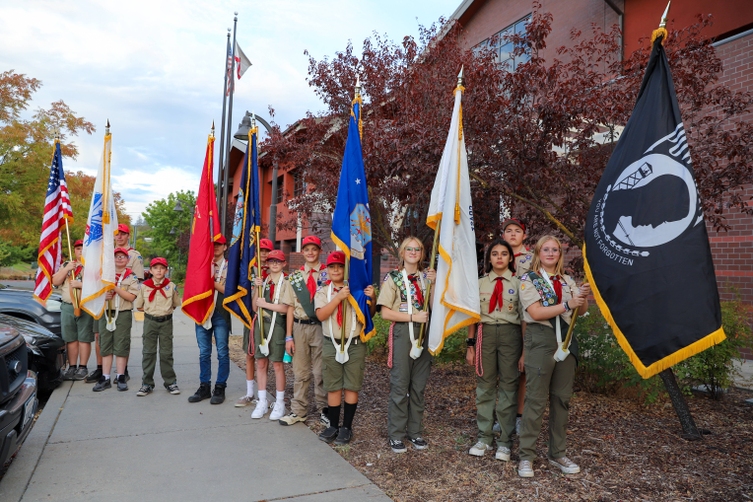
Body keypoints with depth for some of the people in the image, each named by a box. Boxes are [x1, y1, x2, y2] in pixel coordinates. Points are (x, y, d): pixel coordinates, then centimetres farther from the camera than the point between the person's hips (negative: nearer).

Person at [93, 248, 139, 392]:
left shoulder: (131, 277, 2)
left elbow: (131, 297, -8)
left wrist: (116, 288, -16)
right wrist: (103, 295, -6)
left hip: (123, 314, -3)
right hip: (106, 313, 3)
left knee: (121, 346, -1)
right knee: (105, 345, 5)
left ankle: (120, 377, 7)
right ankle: (105, 378, 10)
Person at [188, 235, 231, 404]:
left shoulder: (229, 266, 1)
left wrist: (213, 281, -11)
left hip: (221, 314, -3)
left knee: (222, 353, 2)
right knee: (204, 353, 10)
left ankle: (220, 388, 11)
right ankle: (204, 387, 20)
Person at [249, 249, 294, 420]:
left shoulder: (286, 283, -4)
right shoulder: (263, 281, 12)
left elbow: (287, 309, -11)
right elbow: (255, 307, 5)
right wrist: (258, 288, -5)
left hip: (277, 324, -5)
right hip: (261, 323, 5)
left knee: (277, 364, 1)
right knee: (261, 363, 8)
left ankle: (280, 403, 13)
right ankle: (262, 401, 18)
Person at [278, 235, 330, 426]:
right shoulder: (294, 276, 7)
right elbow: (291, 308, 6)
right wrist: (289, 336, 2)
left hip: (321, 326, -2)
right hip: (300, 327, 3)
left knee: (321, 371, 6)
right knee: (300, 371, 11)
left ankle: (324, 409, 22)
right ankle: (298, 411, 23)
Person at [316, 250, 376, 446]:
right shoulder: (322, 291, 2)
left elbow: (369, 315, 2)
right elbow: (321, 315, -14)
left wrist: (372, 300, -17)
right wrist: (339, 297, -22)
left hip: (355, 344, -1)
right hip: (331, 345, 1)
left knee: (352, 386, 5)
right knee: (333, 387, 8)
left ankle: (347, 427, 17)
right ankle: (333, 425, 21)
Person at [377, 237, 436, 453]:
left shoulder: (427, 276, 10)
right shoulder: (393, 278, -3)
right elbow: (385, 312, -9)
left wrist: (435, 283, -9)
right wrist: (413, 317, -15)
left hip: (425, 333, 4)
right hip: (403, 333, -4)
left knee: (419, 386, 10)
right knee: (400, 386, 1)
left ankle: (415, 432, 22)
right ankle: (396, 435, 14)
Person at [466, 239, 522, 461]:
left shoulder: (518, 283, 2)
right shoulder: (480, 283, 7)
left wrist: (524, 349, -3)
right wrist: (470, 345, 5)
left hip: (510, 334, -1)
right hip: (485, 333, 2)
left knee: (508, 386, 4)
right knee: (484, 385, 6)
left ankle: (505, 441, 14)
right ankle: (484, 437, 17)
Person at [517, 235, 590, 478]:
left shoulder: (567, 281, 12)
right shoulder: (528, 279, -3)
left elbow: (580, 311, 7)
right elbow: (536, 313, -14)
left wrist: (584, 297, -13)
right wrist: (567, 305, -20)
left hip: (565, 341, 5)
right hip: (540, 341, -5)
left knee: (562, 399, 11)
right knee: (536, 400, -2)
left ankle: (557, 453, 24)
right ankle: (527, 456, 8)